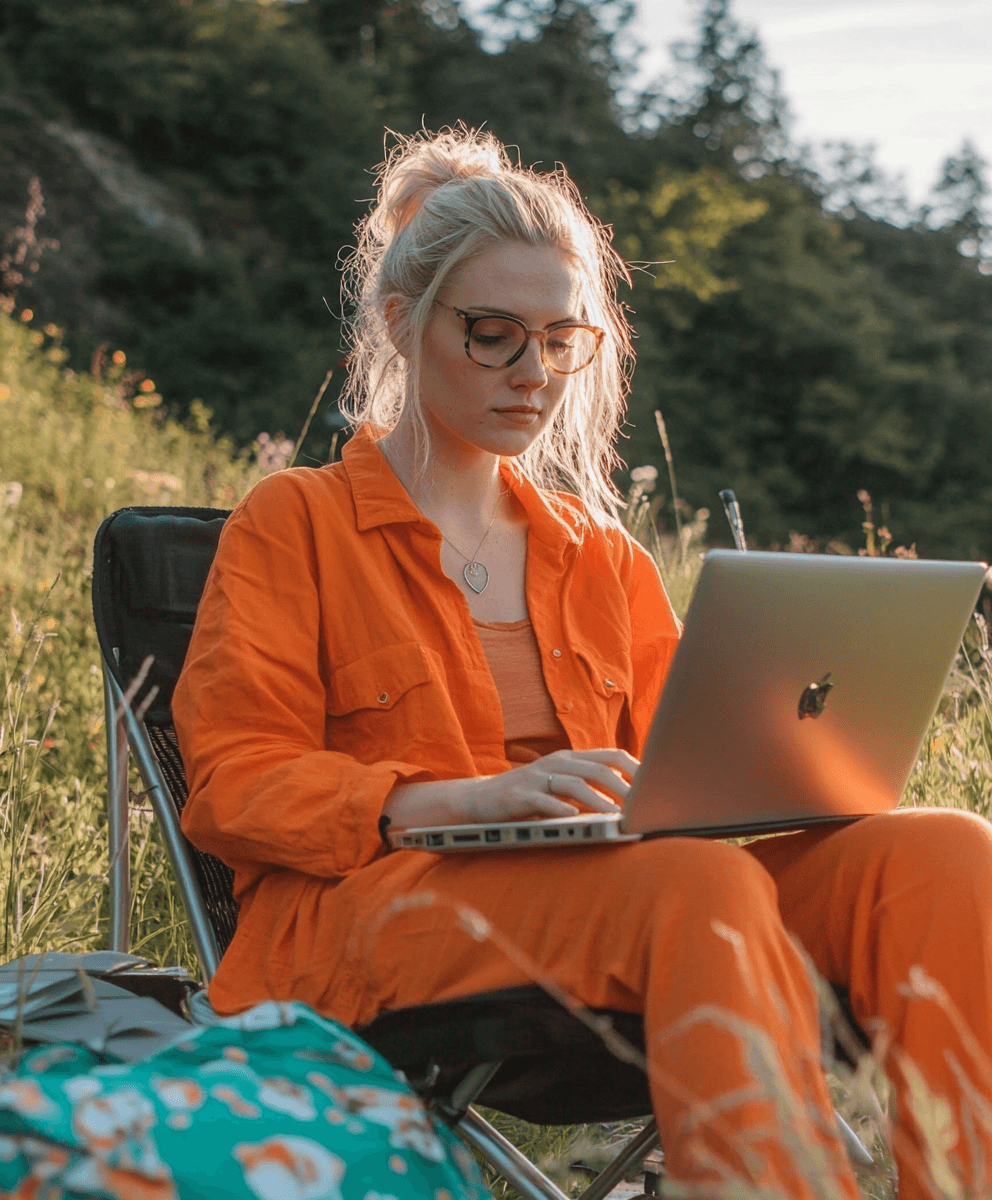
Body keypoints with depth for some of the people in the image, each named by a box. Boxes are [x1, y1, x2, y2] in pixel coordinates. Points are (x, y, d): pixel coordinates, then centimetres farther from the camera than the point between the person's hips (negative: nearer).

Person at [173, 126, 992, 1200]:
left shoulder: (599, 553, 27)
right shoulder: (290, 526, 11)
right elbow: (231, 786, 0)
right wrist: (470, 799, -17)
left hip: (614, 886, 5)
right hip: (366, 905, -4)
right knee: (704, 883, -37)